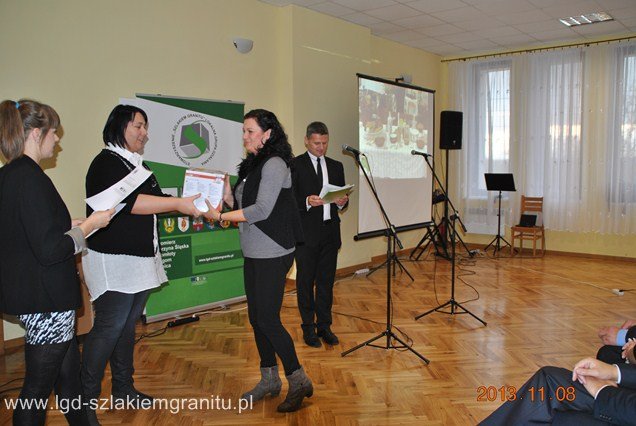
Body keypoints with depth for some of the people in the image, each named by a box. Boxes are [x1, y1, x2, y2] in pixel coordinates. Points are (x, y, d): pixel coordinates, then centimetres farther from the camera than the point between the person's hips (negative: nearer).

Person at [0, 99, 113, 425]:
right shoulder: (30, 177, -21)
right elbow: (49, 250, -25)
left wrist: (68, 226, 17)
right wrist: (88, 226, -12)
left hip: (27, 292, 10)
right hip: (45, 299, -10)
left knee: (68, 371, 22)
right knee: (38, 386, 6)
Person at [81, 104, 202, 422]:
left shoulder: (138, 165, 16)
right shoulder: (106, 163, -11)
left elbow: (154, 204, 22)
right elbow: (128, 202, -25)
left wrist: (191, 203, 9)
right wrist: (178, 204, -28)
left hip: (140, 259, 8)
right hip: (113, 261, -8)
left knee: (128, 325, 14)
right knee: (109, 327, -7)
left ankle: (123, 387, 26)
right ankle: (85, 399, 6)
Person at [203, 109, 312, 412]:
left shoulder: (274, 164, -13)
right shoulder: (252, 165, 15)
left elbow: (262, 209, -20)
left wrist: (220, 216, -17)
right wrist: (228, 197, -2)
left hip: (272, 254, -9)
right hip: (253, 253, 9)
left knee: (267, 319, -7)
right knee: (256, 316, 12)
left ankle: (298, 381, 8)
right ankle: (269, 380, 26)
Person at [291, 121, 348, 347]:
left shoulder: (336, 166, 14)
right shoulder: (294, 165, -3)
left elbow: (341, 198, 14)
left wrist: (342, 201, -8)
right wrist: (307, 202, -24)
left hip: (330, 232, 4)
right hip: (306, 233, -4)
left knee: (326, 281, 11)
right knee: (305, 281, 6)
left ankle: (324, 326, 22)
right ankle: (308, 328, 18)